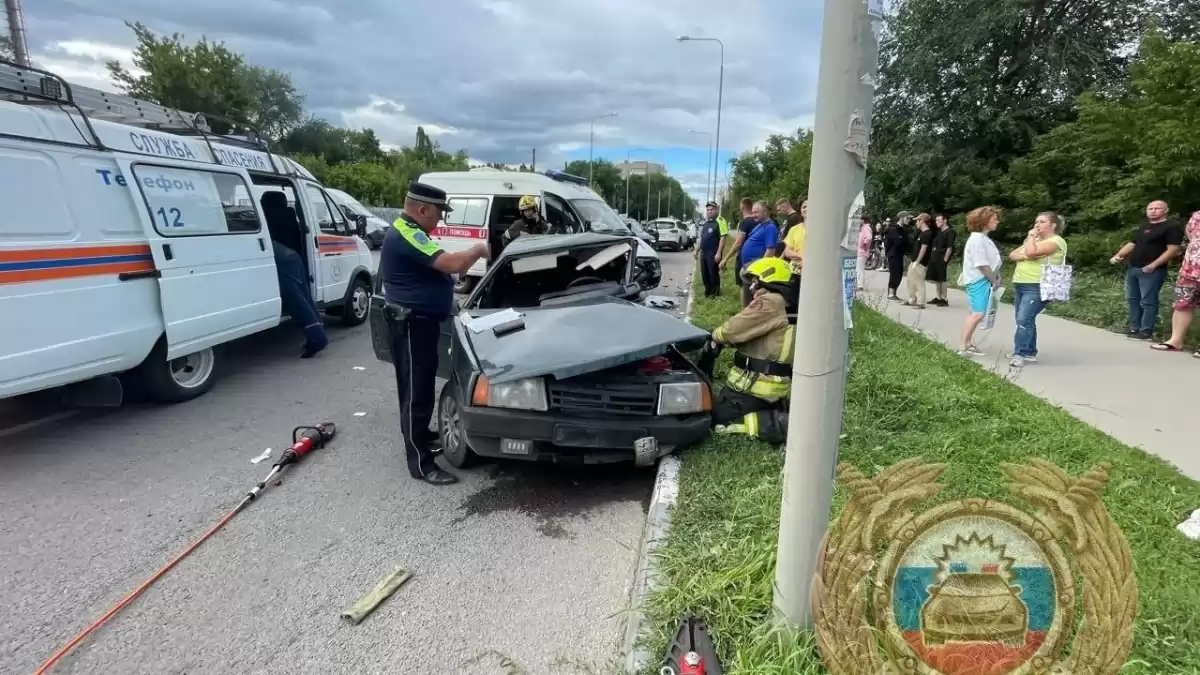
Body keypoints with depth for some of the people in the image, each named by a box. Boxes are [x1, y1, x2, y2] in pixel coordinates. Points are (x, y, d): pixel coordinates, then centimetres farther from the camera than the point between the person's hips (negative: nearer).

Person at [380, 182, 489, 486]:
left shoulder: (407, 232, 16)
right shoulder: (406, 236, -21)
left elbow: (438, 265, 24)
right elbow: (452, 264, -28)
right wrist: (478, 250, -12)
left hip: (419, 321, 11)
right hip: (412, 324, -11)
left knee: (417, 387, 22)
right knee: (417, 392, -7)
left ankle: (418, 436, 37)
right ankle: (421, 463, -1)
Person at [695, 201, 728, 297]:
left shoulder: (720, 221, -8)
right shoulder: (704, 223, 17)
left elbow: (722, 238, -14)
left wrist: (719, 253, -20)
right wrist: (697, 251, 23)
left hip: (714, 253, -8)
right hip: (704, 253, 8)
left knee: (713, 274, -3)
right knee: (704, 274, 11)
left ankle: (715, 293, 7)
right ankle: (707, 291, 22)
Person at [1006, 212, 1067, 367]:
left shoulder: (1056, 241, -7)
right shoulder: (1034, 240, 20)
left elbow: (1031, 252, -22)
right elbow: (1012, 255, 11)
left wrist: (1031, 236, -5)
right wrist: (1023, 256, -10)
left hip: (1037, 287, -9)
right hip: (1019, 285, 9)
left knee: (1024, 320, -17)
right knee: (1025, 320, 11)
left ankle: (1020, 354, -14)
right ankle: (1030, 353, 19)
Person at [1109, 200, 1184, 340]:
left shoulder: (1172, 227, -5)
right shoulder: (1143, 228, 19)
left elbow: (1173, 249, -14)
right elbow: (1131, 244, 24)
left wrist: (1154, 265, -22)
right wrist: (1118, 256, 5)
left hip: (1152, 271, -8)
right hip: (1132, 269, 9)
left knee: (1148, 301, -8)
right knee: (1133, 299, 11)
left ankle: (1146, 331, -5)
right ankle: (1135, 328, 18)